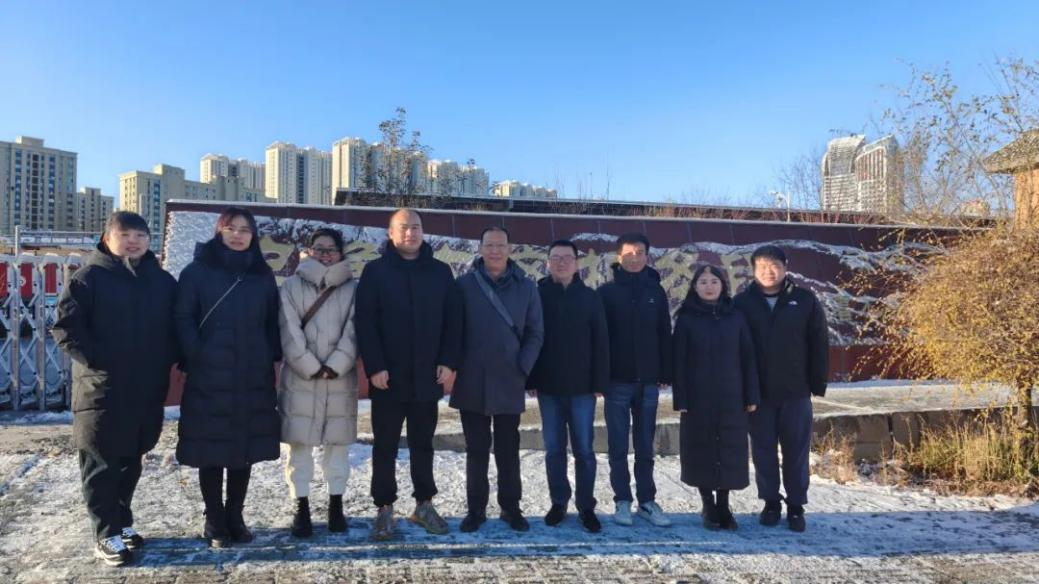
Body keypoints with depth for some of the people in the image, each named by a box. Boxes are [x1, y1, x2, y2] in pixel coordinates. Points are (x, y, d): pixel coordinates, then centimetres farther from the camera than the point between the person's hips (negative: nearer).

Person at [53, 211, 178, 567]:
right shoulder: (89, 277, -4)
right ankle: (106, 535, 12)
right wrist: (95, 360, -15)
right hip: (101, 388, -4)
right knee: (101, 463, 3)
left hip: (147, 389, 4)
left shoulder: (163, 281, 9)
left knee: (130, 460, 15)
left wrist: (165, 363, 2)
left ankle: (122, 522, 30)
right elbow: (65, 326, -8)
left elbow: (174, 328, 14)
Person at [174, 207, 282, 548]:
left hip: (253, 380, 3)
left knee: (245, 450, 9)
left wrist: (273, 359, 1)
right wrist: (197, 358, -13)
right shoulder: (197, 272, 0)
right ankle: (214, 520, 18)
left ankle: (235, 517, 23)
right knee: (211, 452, 4)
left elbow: (272, 322, 13)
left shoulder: (263, 276, 11)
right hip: (209, 379, -3)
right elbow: (183, 320, -4)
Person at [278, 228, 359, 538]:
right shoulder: (292, 286, 3)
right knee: (299, 444, 3)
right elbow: (290, 333, -5)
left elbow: (353, 332, -3)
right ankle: (301, 507, 14)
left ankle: (336, 505, 19)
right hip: (300, 378, 0)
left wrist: (334, 367, -13)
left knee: (337, 443, 7)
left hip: (340, 379, 1)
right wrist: (312, 368, -11)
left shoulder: (353, 289, 5)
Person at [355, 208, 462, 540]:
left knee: (423, 444, 13)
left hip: (427, 377, 2)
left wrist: (448, 362, -5)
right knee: (385, 446, 7)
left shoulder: (441, 272, 7)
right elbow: (365, 323, -6)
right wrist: (374, 366, -14)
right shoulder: (375, 271, 0)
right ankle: (385, 510, 17)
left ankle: (424, 505, 25)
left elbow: (453, 320, 5)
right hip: (388, 377, -2)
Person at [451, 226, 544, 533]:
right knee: (476, 450, 10)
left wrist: (523, 368, -6)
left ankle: (511, 507, 24)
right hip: (472, 383, 0)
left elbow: (535, 333, 3)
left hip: (510, 383, 1)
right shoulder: (464, 284, 0)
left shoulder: (526, 287, 3)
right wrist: (455, 367, -6)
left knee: (508, 450, 11)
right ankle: (475, 508, 21)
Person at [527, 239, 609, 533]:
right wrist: (530, 379, -4)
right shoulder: (536, 294, 1)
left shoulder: (590, 297, 1)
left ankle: (586, 507, 16)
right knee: (554, 449, 9)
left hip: (582, 387, 0)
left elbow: (601, 342, 0)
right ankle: (558, 503, 22)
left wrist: (599, 382, -5)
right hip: (548, 387, 1)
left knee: (583, 449, 4)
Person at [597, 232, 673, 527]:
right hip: (617, 380, -2)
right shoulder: (607, 292, -1)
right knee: (618, 446, 5)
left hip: (648, 380, 2)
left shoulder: (656, 292, 7)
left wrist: (665, 374, 4)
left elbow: (664, 335, 8)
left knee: (645, 445, 9)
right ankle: (622, 501, 15)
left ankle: (647, 500, 18)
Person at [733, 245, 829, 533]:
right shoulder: (743, 302, 0)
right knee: (763, 450, 8)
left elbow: (819, 345, 2)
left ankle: (796, 506, 19)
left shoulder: (805, 300, 0)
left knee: (796, 450, 7)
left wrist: (818, 383, -1)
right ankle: (770, 502, 23)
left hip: (796, 391, 0)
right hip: (758, 392, 0)